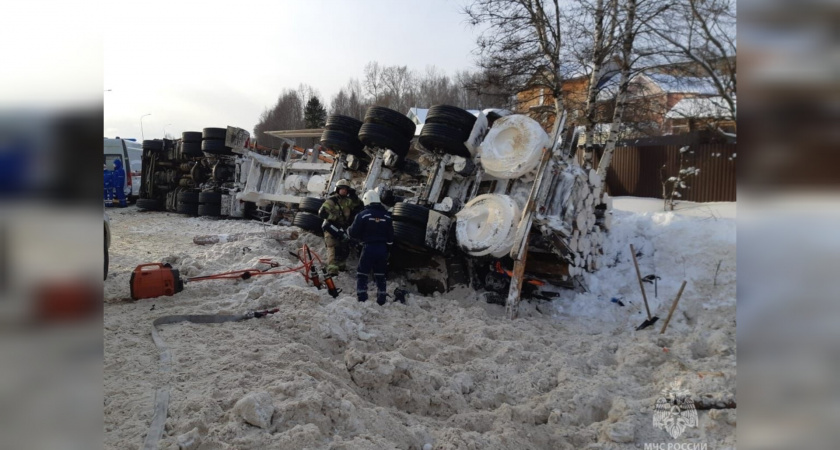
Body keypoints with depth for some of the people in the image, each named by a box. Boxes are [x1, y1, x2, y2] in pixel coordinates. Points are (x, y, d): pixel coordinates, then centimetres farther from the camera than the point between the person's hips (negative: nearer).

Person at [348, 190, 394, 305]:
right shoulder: (386, 215, 6)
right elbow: (390, 236, 10)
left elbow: (353, 233, -5)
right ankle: (381, 300, 17)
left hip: (369, 248, -4)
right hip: (382, 249, 4)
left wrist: (349, 229, 17)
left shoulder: (363, 214, -7)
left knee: (362, 274, 5)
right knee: (380, 275, 15)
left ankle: (362, 300, -2)